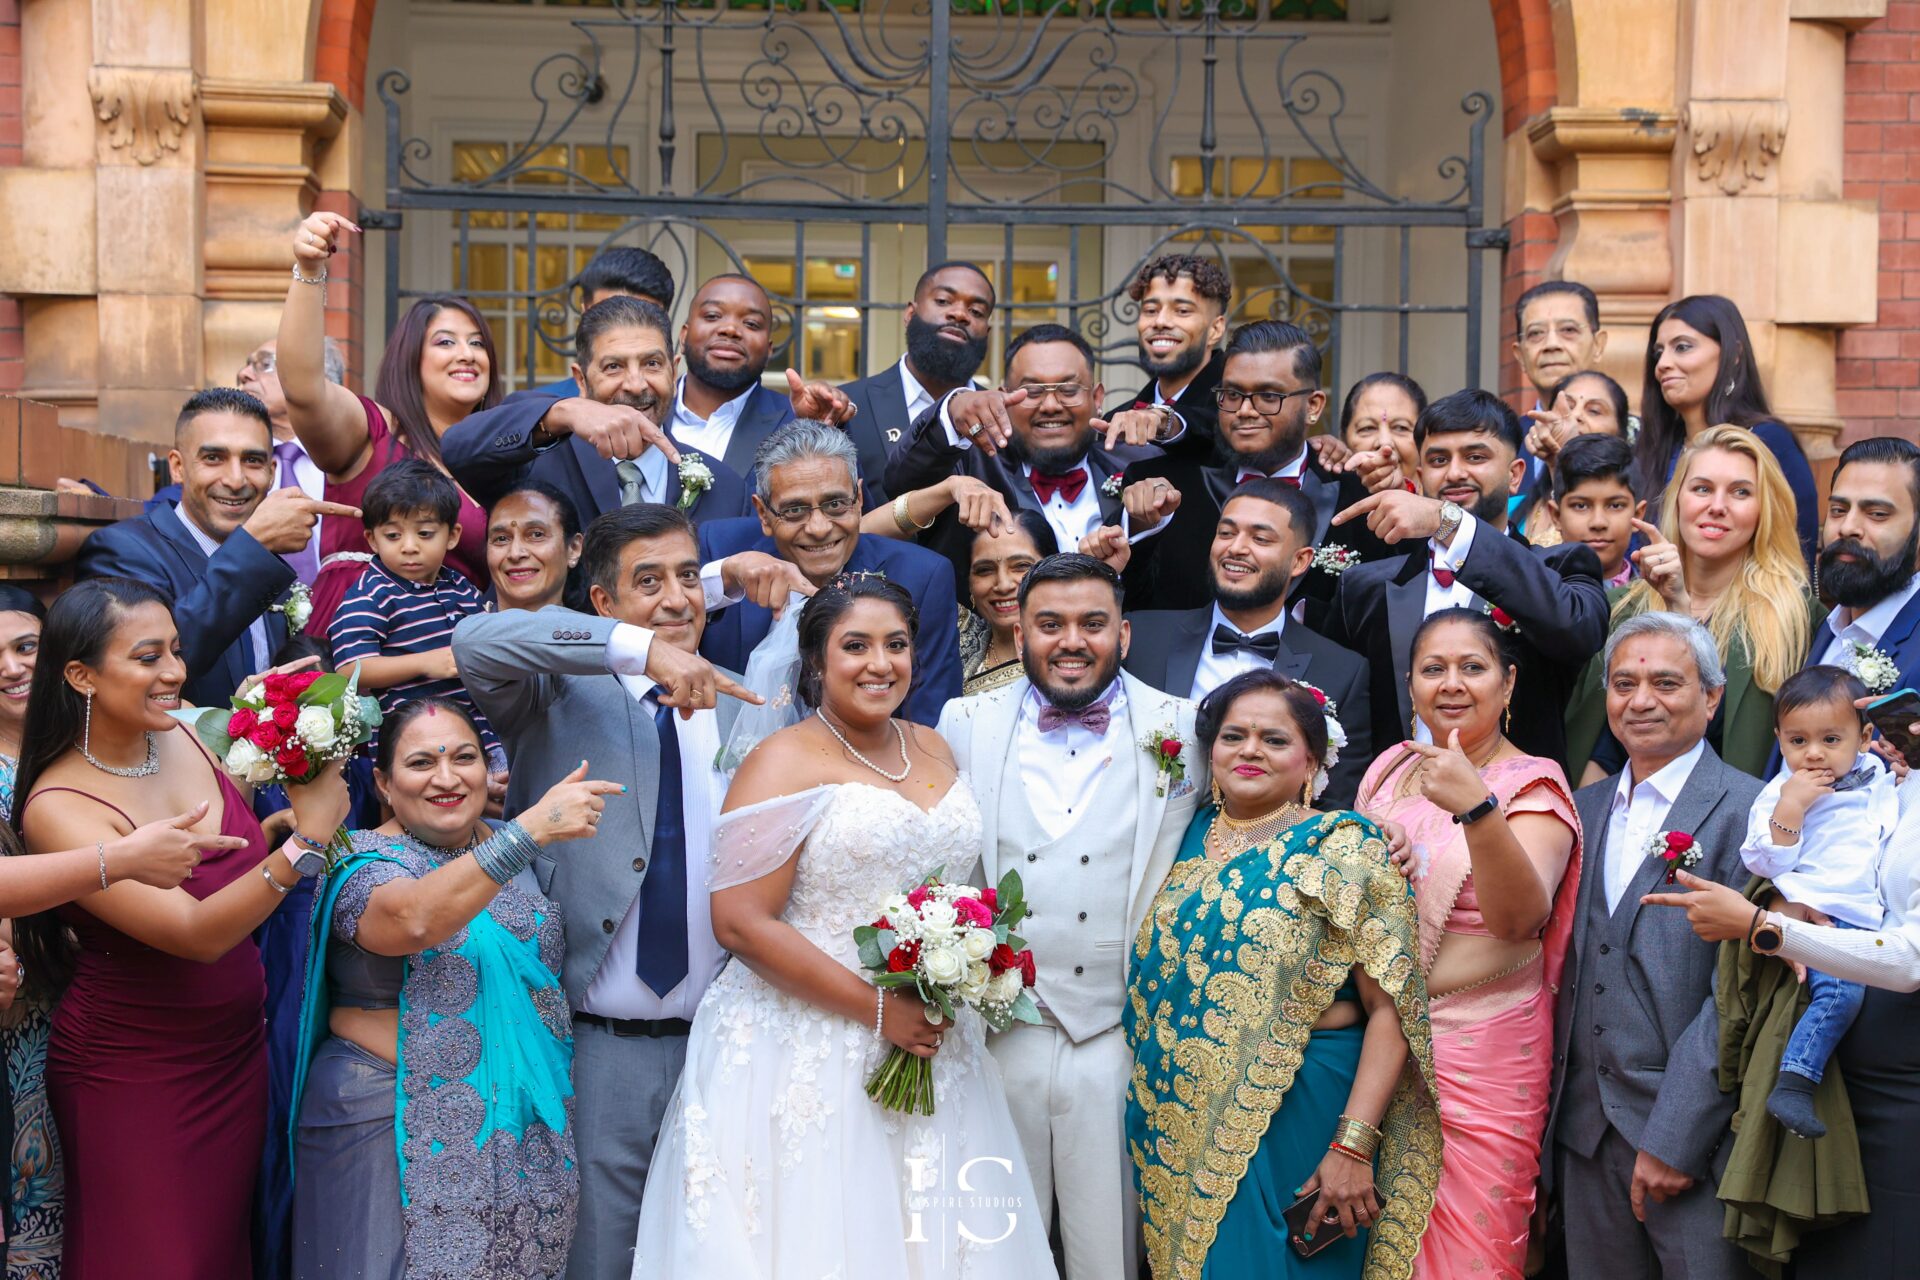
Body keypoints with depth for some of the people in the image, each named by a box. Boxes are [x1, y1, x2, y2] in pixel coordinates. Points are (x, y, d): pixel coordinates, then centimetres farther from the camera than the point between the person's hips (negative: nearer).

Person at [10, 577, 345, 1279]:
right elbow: (198, 934, -28)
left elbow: (240, 856, 11)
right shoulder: (57, 808, -21)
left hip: (237, 1055, 6)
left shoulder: (184, 739, -4)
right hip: (134, 1081, -6)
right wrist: (307, 839, -34)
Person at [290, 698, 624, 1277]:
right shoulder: (363, 864, -10)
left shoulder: (508, 850, 9)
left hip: (524, 1121, 6)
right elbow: (415, 919, -33)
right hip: (401, 1130, -5)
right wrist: (532, 828, -38)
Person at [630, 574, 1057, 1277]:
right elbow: (740, 922, -16)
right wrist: (877, 1008, -17)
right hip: (808, 1055, -6)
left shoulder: (932, 749, 12)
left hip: (931, 1048, 6)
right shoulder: (785, 762, -9)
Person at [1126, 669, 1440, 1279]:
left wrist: (1354, 1145, -20)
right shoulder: (1191, 839, 7)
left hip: (1296, 1118, -5)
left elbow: (1389, 1009, -13)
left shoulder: (1342, 850, -9)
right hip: (1179, 1123, 5)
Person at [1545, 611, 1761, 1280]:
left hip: (1694, 1136, -6)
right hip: (1586, 1128, 6)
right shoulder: (1582, 809, 13)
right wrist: (1554, 1100, 6)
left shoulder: (1749, 812, -8)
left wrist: (1675, 1138, -18)